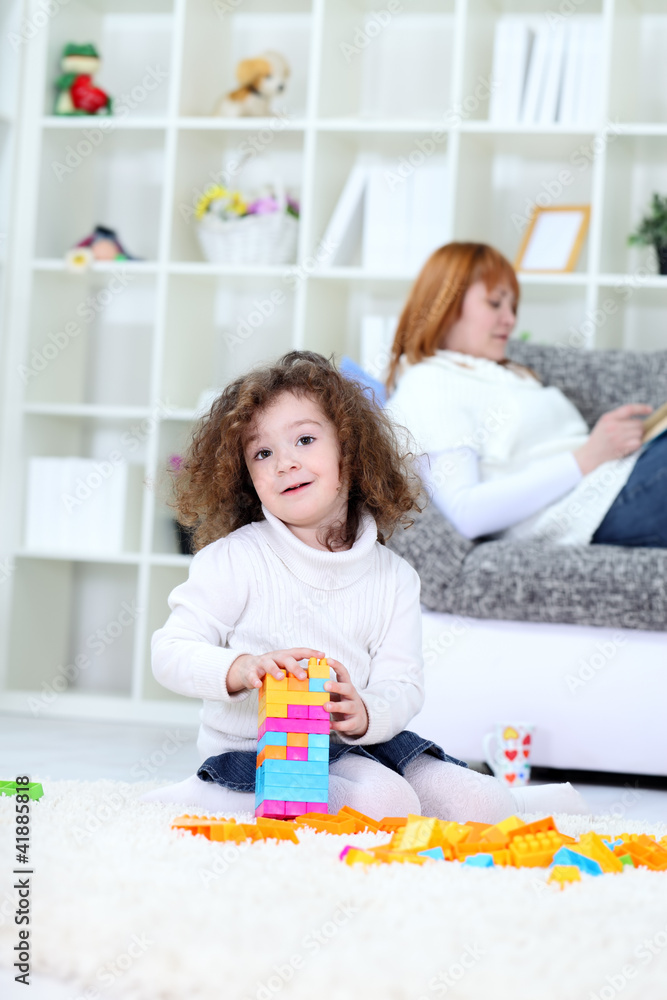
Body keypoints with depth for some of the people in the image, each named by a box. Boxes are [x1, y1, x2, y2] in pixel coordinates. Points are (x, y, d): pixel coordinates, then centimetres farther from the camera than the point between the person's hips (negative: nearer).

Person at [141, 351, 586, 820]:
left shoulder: (393, 577, 4)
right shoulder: (233, 560, -6)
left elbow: (403, 685, -1)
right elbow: (171, 652, -11)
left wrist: (364, 713, -25)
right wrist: (240, 669, -31)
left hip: (356, 745, 5)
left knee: (475, 805, -11)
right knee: (383, 802, -29)